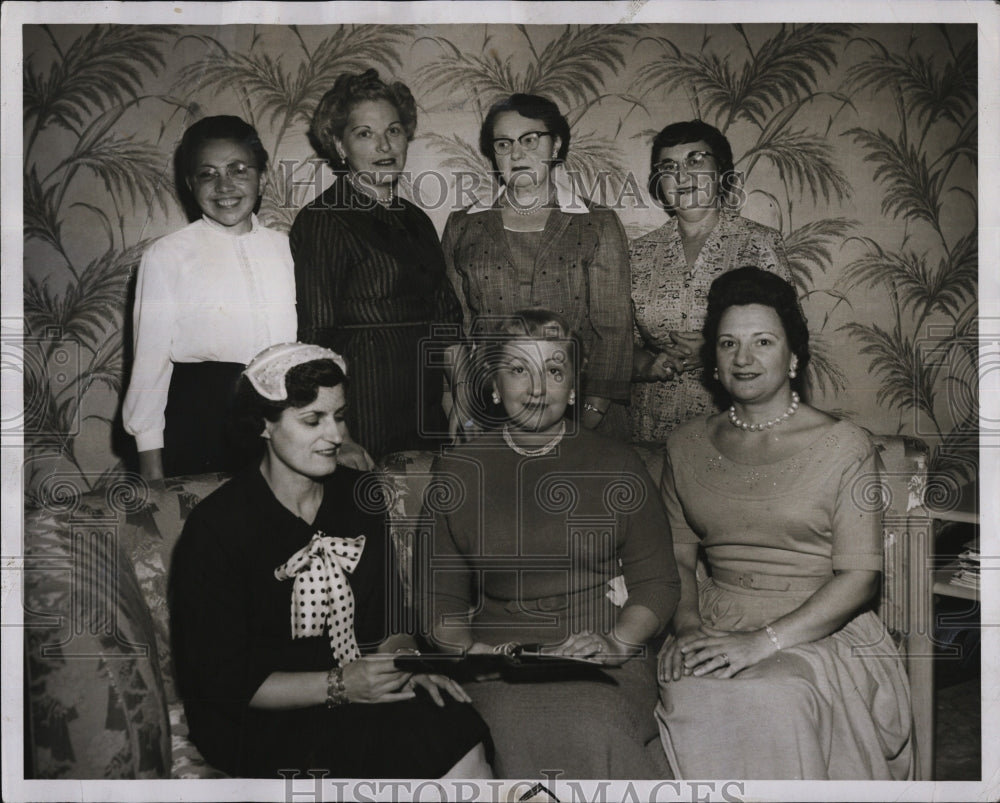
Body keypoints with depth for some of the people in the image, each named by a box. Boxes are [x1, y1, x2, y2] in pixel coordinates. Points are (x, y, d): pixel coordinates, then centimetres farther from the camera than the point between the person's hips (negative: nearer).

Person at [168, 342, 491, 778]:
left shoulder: (359, 496, 7)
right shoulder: (215, 527, -11)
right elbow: (222, 682, -12)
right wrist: (340, 686, -22)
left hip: (364, 688, 6)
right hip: (263, 722, -6)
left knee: (464, 733, -26)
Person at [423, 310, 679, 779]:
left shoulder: (616, 466, 10)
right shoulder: (457, 472, 12)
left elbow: (657, 582, 9)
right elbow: (442, 598, 13)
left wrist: (617, 642, -9)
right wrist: (470, 649, -7)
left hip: (604, 668, 0)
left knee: (592, 727, -33)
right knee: (520, 734, -32)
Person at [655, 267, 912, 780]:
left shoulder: (842, 445, -1)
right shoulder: (687, 446, 13)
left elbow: (860, 575, -6)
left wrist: (763, 642, -16)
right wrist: (688, 627, -7)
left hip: (817, 636, -3)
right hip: (713, 630, 3)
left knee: (775, 699, -33)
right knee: (687, 696, -29)